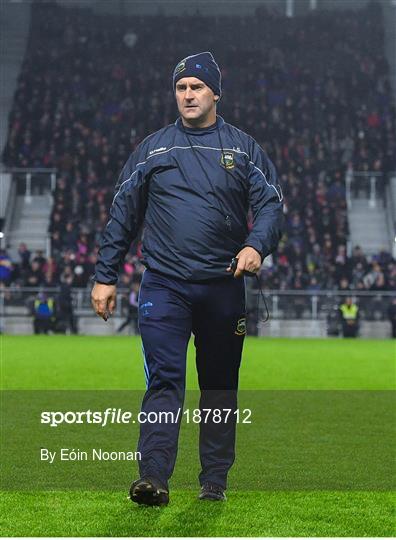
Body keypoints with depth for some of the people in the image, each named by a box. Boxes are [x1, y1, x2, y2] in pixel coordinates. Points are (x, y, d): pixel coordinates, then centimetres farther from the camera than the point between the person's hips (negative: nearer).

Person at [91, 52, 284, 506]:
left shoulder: (244, 149, 8)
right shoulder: (153, 148, 9)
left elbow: (271, 204, 0)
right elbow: (122, 213, 10)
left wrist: (256, 246, -20)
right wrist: (105, 276, 5)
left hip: (223, 287, 1)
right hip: (164, 284, -1)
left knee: (220, 385, 7)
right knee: (164, 379, -11)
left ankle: (214, 480, 14)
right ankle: (154, 477, -18)